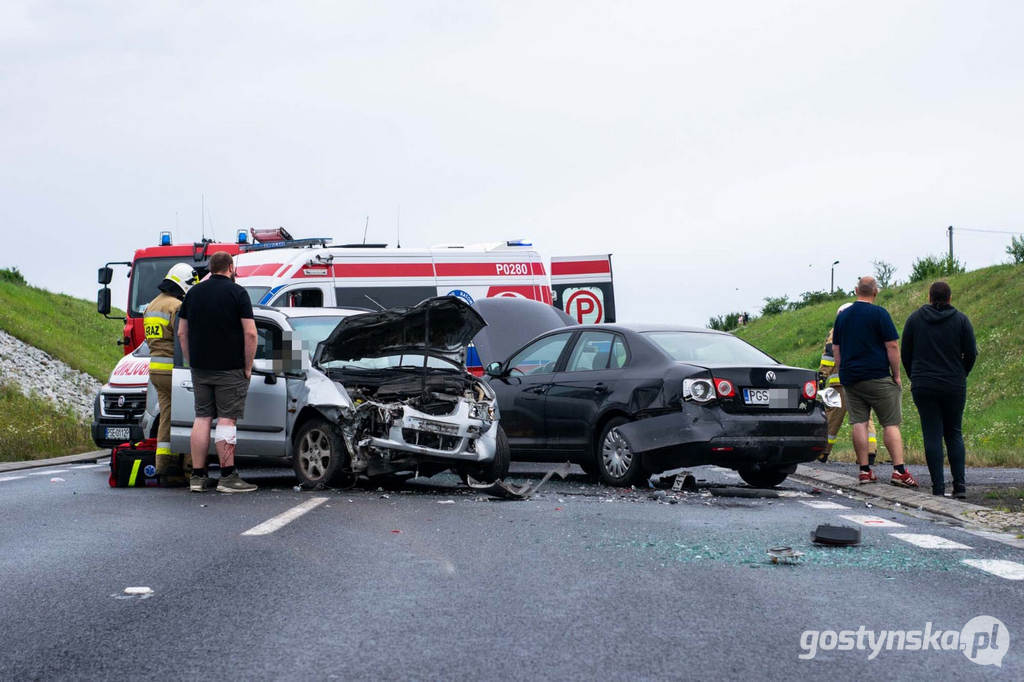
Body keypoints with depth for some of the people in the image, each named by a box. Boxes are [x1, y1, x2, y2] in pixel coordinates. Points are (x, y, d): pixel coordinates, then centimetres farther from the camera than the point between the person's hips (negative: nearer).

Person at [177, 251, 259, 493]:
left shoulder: (193, 292, 10)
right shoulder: (237, 293, -7)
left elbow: (182, 333, 12)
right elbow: (250, 333, -13)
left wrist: (192, 363, 17)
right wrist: (248, 367, -5)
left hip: (200, 368, 5)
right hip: (230, 369, -5)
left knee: (202, 418, 9)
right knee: (227, 419, -5)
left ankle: (197, 476, 9)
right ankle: (228, 477, -6)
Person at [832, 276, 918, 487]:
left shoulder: (842, 316, 11)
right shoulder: (879, 313, -7)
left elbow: (835, 349, 16)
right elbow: (892, 346, -9)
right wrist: (896, 375, -1)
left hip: (850, 378, 5)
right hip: (878, 377, -5)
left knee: (858, 423, 4)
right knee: (891, 423, -2)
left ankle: (864, 470, 3)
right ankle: (899, 470, -9)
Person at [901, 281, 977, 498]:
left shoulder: (915, 318, 2)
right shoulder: (961, 319, 1)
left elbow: (905, 353, 5)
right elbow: (971, 354, 0)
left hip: (923, 386, 0)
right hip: (954, 386, 0)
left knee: (932, 434, 1)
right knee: (954, 433, 11)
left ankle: (938, 487, -3)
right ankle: (959, 484, 3)